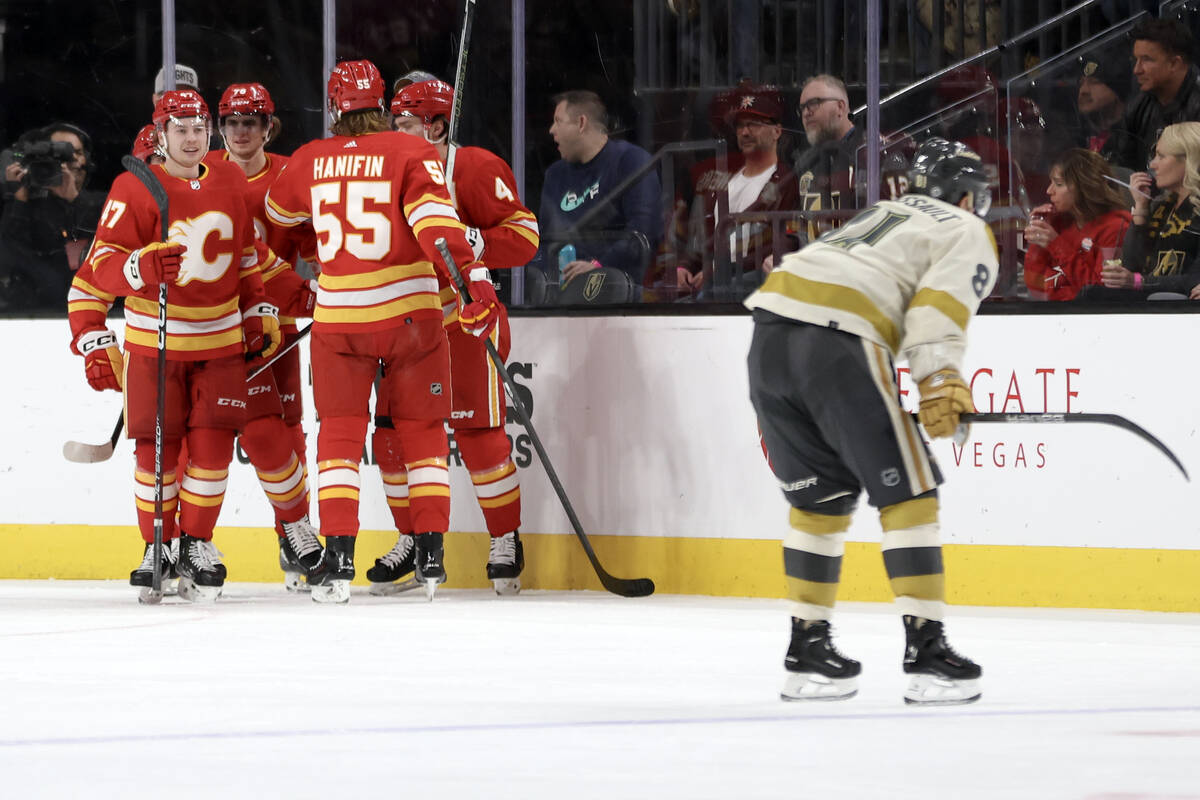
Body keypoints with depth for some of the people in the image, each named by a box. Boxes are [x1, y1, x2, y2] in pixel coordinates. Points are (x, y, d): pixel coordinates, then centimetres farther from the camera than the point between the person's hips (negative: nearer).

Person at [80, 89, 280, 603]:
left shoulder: (230, 183, 7)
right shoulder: (134, 189, -9)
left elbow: (245, 256, 20)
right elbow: (102, 265, -15)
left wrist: (259, 312, 16)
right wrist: (144, 266, -33)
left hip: (221, 339, 3)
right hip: (153, 341, -3)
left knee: (214, 440, -4)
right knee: (157, 444, -3)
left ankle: (197, 543, 7)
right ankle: (157, 546, 11)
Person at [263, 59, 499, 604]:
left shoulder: (308, 162, 7)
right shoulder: (412, 154, -4)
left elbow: (273, 231, 23)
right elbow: (434, 218, -19)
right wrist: (471, 279, -23)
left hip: (338, 316, 1)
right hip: (409, 311, -1)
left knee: (340, 432, 5)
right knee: (423, 431, 11)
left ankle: (338, 558, -7)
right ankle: (431, 555, 9)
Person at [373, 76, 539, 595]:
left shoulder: (475, 169, -9)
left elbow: (524, 236, -14)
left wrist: (467, 242, -27)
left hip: (467, 320, -7)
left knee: (478, 432, -8)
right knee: (392, 432, 4)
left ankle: (506, 540, 4)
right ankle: (411, 538, 17)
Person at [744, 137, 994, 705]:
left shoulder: (882, 214, 35)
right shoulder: (969, 236, 13)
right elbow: (938, 307, -6)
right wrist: (941, 385, -15)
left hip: (770, 328, 7)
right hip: (839, 339, -7)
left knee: (822, 496, 18)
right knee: (908, 491, 1)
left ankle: (807, 651, 20)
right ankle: (925, 652, -5)